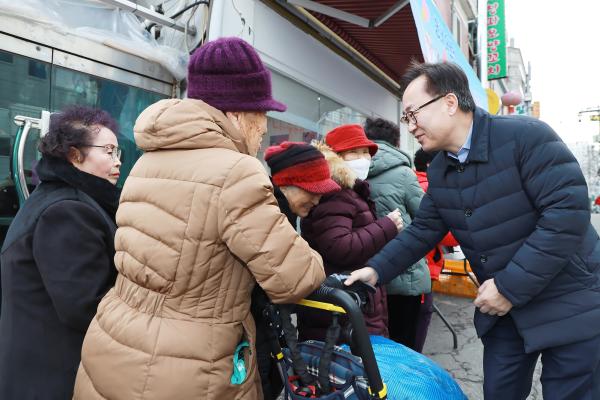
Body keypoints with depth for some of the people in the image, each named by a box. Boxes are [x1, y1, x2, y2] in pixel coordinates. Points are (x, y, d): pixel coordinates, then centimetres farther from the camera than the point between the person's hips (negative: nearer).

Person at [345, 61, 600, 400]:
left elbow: (569, 212, -26)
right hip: (504, 308, 6)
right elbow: (423, 231, 6)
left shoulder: (526, 135, -20)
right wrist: (377, 270, -6)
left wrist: (510, 285, -24)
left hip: (569, 303, -6)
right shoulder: (439, 171, 2)